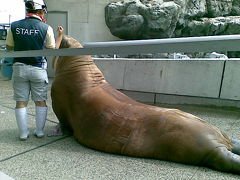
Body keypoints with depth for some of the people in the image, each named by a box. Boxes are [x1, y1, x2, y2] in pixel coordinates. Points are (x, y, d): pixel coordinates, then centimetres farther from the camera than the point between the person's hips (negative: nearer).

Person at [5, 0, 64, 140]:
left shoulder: (14, 26, -1)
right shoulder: (46, 28, -9)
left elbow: (9, 47, 9)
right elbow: (53, 50, 1)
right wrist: (60, 35, 13)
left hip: (19, 68, 2)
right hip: (38, 69, -2)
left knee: (21, 102, 9)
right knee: (41, 101, 10)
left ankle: (23, 133, 15)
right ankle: (40, 131, 17)